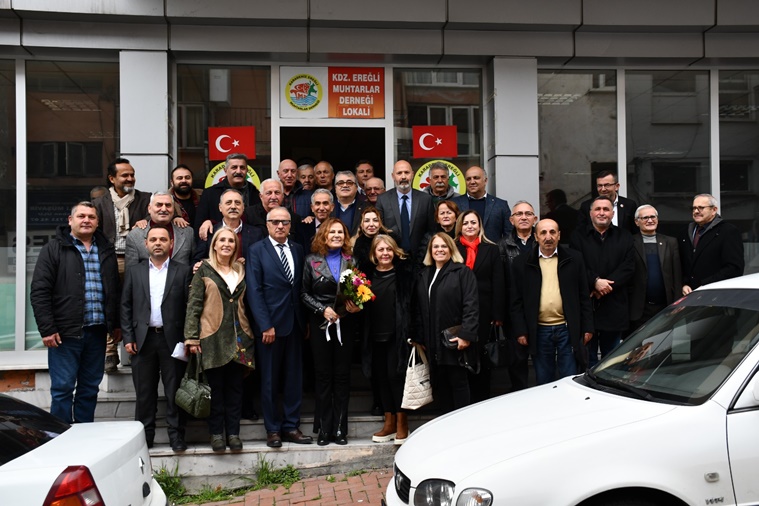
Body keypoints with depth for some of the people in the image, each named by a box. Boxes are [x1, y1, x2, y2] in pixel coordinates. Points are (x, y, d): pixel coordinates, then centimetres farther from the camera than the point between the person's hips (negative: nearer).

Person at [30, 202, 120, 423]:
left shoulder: (106, 250, 13)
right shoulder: (54, 248, -1)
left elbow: (115, 291, 20)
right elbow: (39, 291, -6)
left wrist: (116, 324, 15)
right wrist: (47, 329, -12)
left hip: (97, 332, 5)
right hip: (65, 332, -4)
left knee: (90, 389, 11)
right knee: (62, 389, 0)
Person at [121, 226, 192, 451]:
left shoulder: (183, 271, 5)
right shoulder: (134, 272, 10)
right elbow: (126, 306, 8)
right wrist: (128, 338, 0)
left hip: (172, 339, -1)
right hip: (143, 339, 2)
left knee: (175, 391, 2)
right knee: (144, 392, 7)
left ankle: (176, 436, 11)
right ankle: (144, 436, 16)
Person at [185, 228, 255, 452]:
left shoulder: (241, 271, 14)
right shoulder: (204, 270, 3)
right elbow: (194, 304, -1)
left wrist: (251, 332, 6)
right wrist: (191, 337, -9)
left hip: (239, 338, 3)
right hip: (213, 338, -3)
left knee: (235, 387, 5)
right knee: (215, 387, 1)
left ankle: (233, 432, 12)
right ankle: (216, 433, 10)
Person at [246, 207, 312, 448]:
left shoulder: (298, 250, 11)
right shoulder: (257, 250, -2)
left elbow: (301, 287, 9)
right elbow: (254, 291, -7)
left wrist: (305, 321, 1)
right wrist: (266, 325, -13)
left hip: (295, 323, 4)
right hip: (270, 324, -4)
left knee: (294, 378, 8)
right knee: (270, 380, 5)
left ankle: (291, 426, 18)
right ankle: (273, 429, 16)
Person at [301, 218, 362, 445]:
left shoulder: (350, 261, 6)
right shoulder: (312, 261, 2)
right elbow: (305, 293, 2)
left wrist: (356, 306, -8)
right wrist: (322, 309, -12)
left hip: (344, 323, 1)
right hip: (320, 324, -1)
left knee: (342, 374, 3)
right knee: (323, 375, 3)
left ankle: (340, 428, 11)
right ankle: (324, 429, 10)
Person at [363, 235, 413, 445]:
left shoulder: (403, 273, -2)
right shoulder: (368, 275, 9)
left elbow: (411, 302, -7)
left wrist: (410, 332, -16)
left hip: (397, 335, -4)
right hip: (375, 335, 4)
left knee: (396, 374, -4)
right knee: (381, 377, 8)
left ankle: (401, 423, 10)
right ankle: (389, 423, 21)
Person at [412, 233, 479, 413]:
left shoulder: (463, 272, -3)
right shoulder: (423, 276, 16)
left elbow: (471, 305, -11)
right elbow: (418, 309, 14)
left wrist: (466, 335, -19)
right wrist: (418, 338, 8)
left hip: (455, 342, -5)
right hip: (433, 343, 6)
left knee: (458, 383, 1)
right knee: (441, 385, 9)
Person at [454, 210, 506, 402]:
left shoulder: (491, 250, 8)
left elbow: (498, 284, 3)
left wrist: (498, 315, -4)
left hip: (483, 312, 0)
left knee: (482, 358, 5)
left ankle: (482, 401, 16)